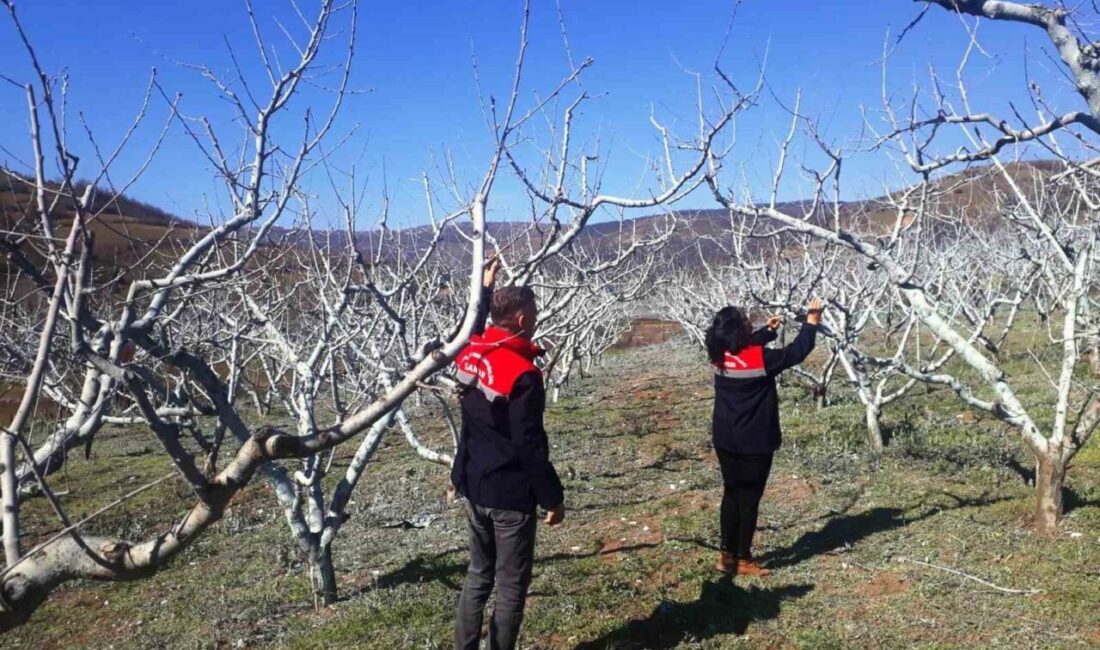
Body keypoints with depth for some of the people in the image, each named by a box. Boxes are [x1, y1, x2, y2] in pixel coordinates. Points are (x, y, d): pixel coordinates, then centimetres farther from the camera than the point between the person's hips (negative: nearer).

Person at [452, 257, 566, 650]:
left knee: (478, 574, 20)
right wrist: (553, 497, -12)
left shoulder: (470, 353, -2)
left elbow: (473, 326, 25)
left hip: (474, 487, 8)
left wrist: (486, 286, 33)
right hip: (511, 494, -8)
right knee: (511, 585, 7)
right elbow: (530, 446, -22)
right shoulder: (522, 374, -24)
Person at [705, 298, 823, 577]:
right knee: (749, 498, 6)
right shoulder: (759, 358, -22)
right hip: (754, 443, -6)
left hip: (725, 439, 6)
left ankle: (727, 555, 24)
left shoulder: (720, 356, -3)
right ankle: (743, 560, 16)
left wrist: (768, 331, 21)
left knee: (731, 494, 17)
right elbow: (796, 353, -11)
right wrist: (811, 323, 2)